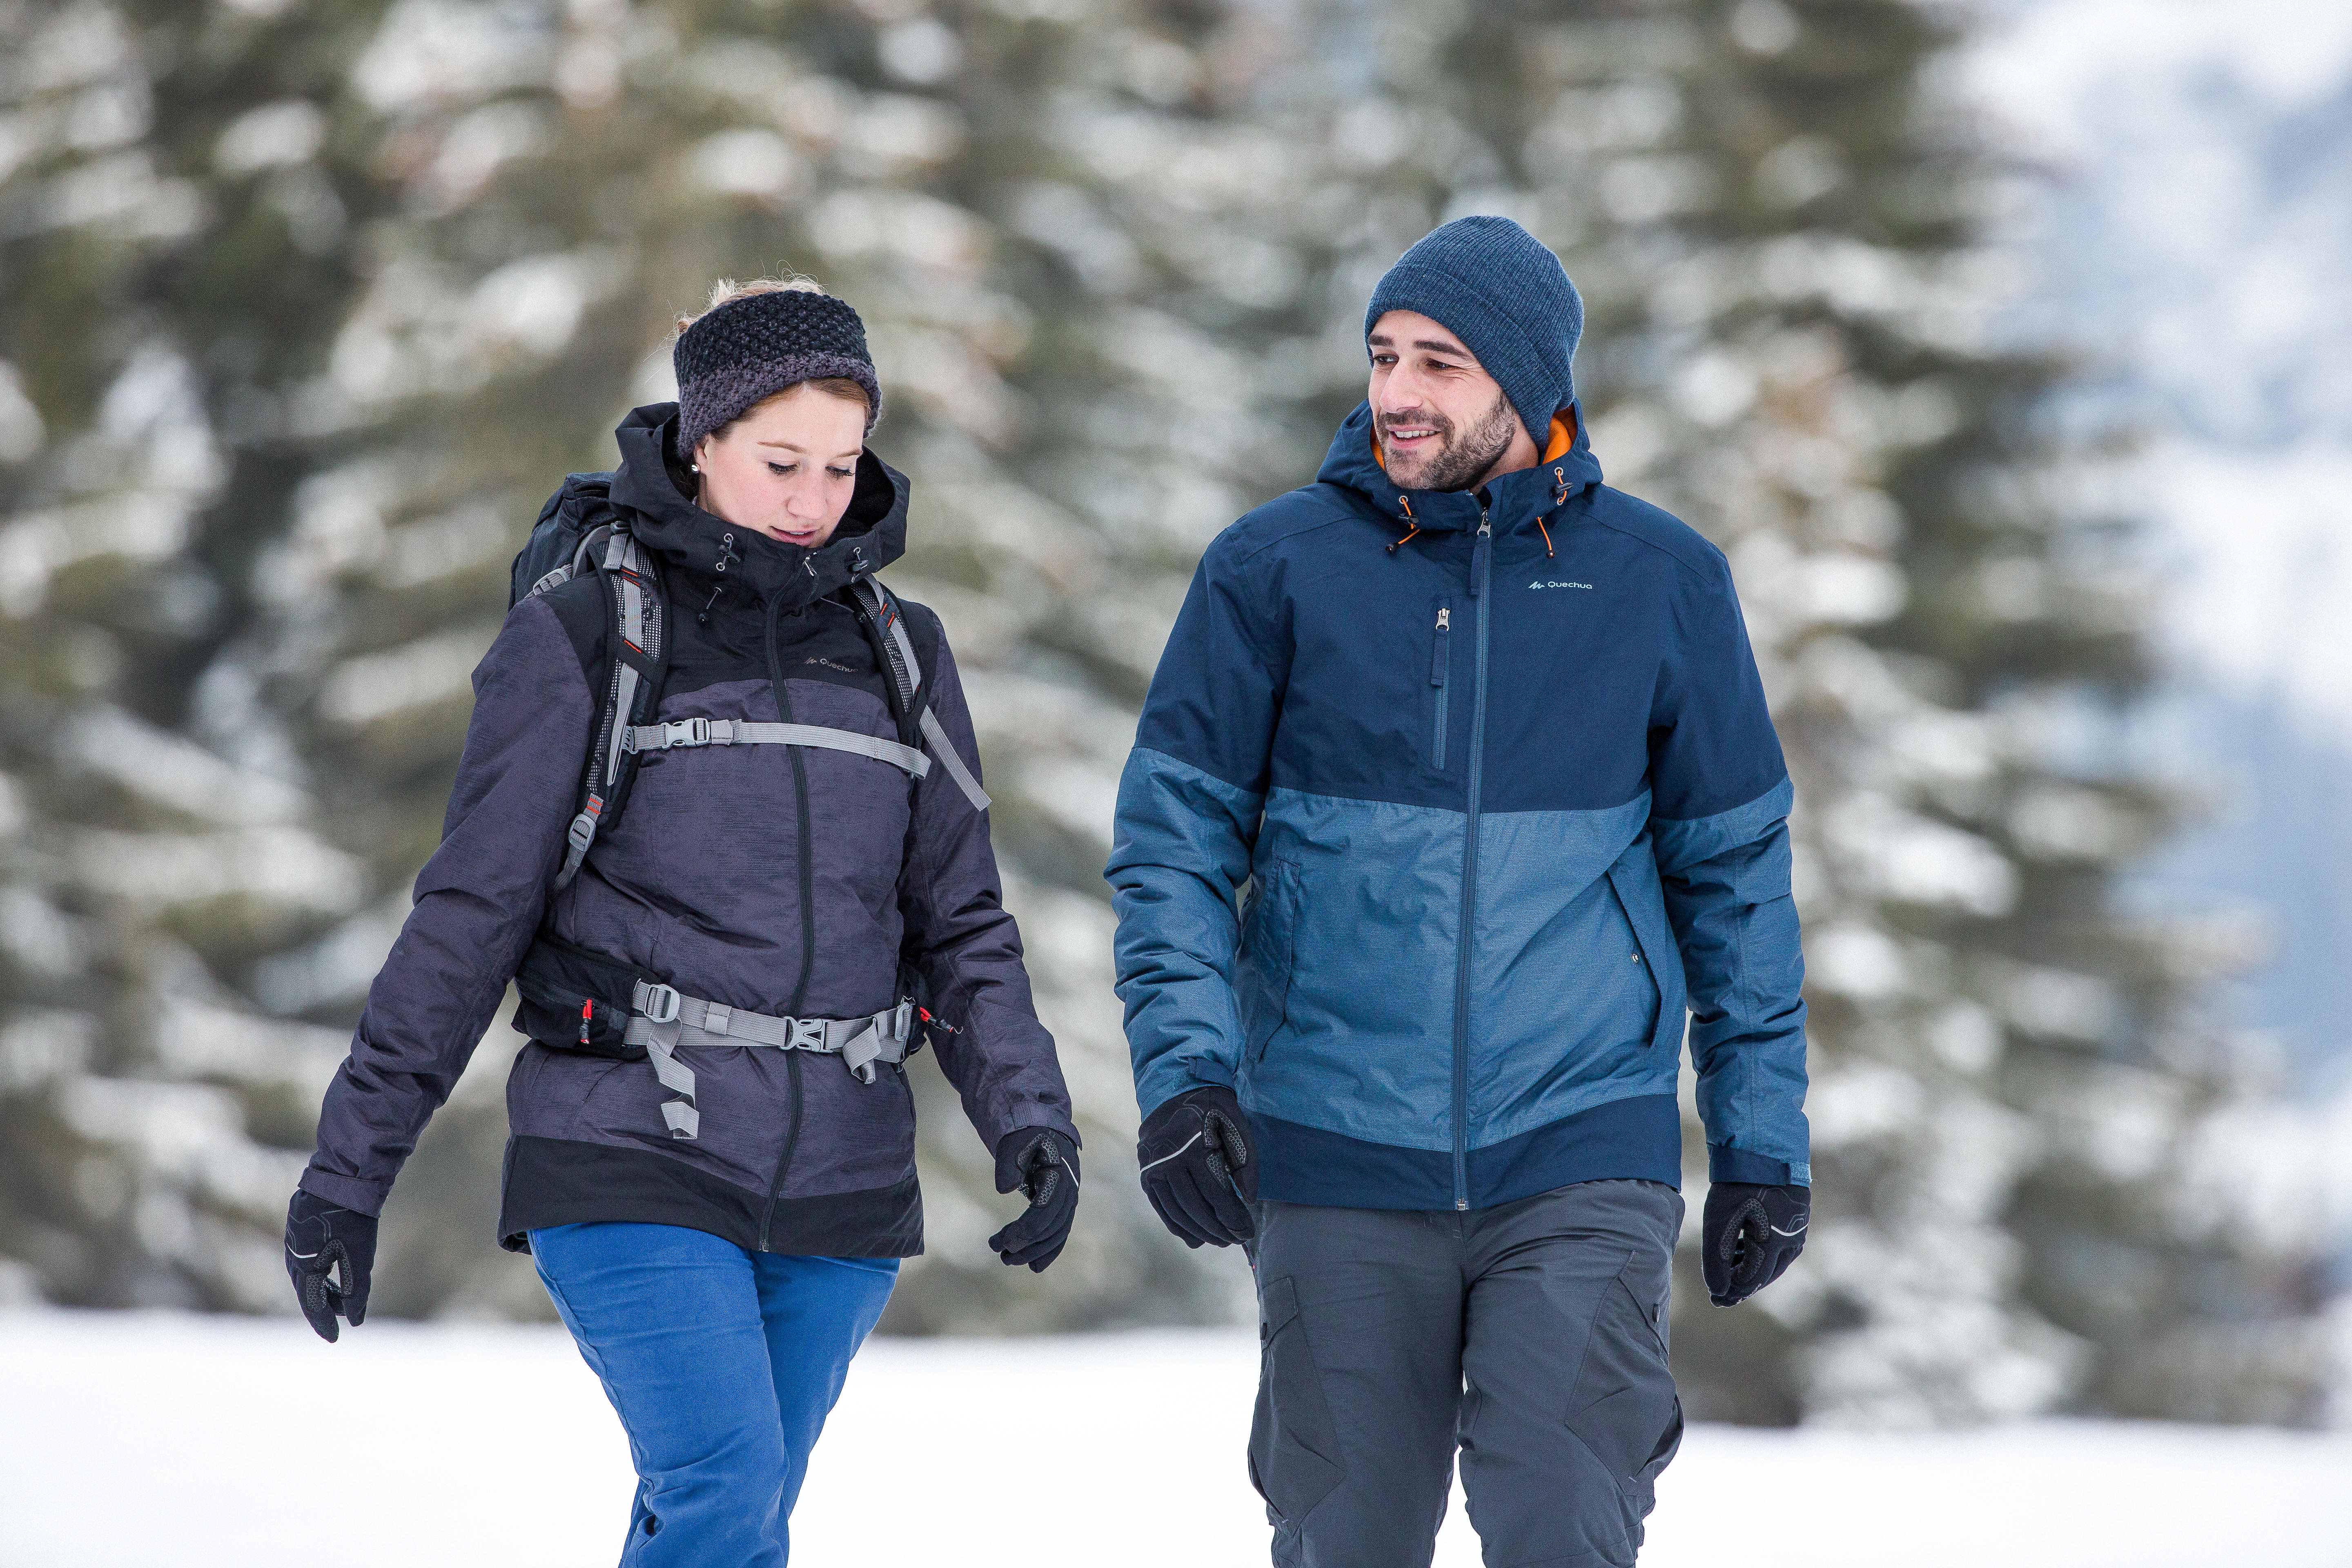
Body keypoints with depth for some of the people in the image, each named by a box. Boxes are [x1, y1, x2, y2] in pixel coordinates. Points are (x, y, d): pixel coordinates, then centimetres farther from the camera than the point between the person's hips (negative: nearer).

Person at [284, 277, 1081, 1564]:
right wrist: (349, 1164, -2)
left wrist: (1029, 1119, -3)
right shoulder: (582, 639, -2)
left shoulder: (897, 652, 11)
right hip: (634, 1168, -4)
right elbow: (470, 916, -1)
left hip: (834, 1176, 4)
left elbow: (958, 926, 13)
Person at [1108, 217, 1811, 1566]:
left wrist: (1765, 1139, 8)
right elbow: (1175, 835, 1)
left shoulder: (1661, 582, 2)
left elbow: (1737, 869, 9)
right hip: (1340, 1163, 1)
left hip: (1580, 1159, -1)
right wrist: (1183, 1070, -14)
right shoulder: (1277, 570, 0)